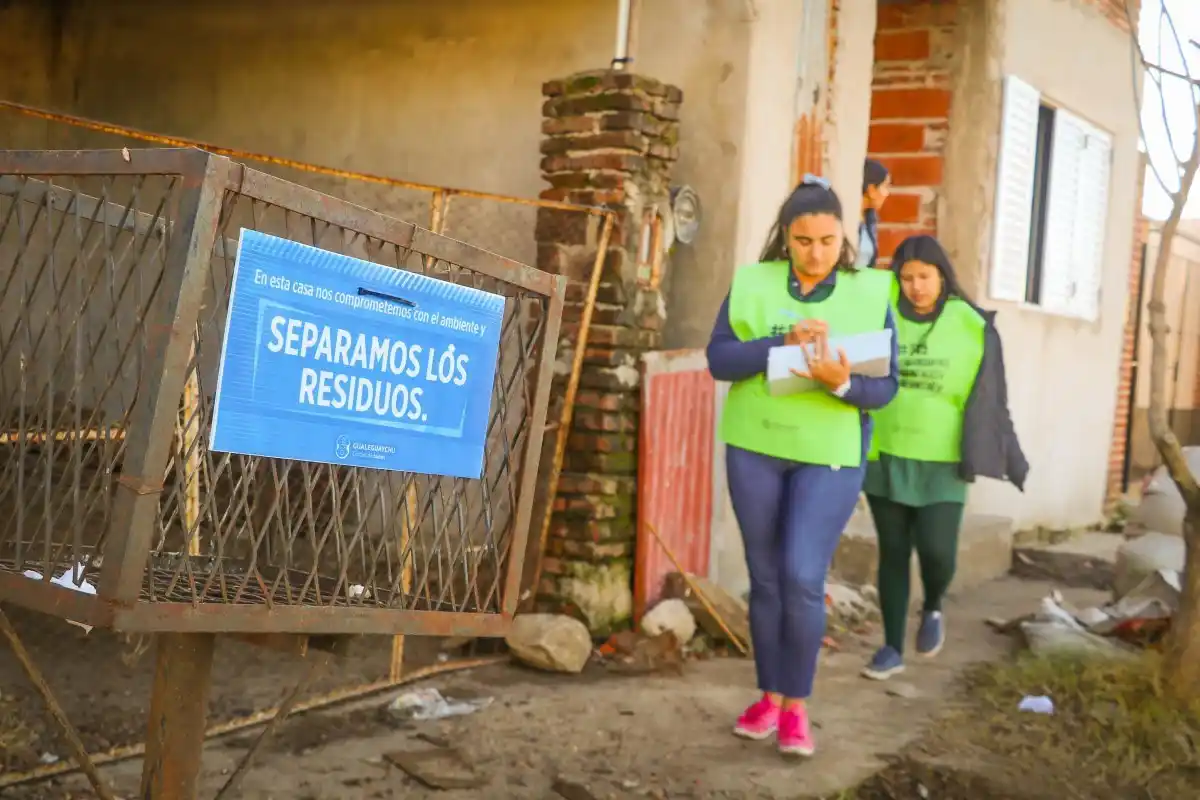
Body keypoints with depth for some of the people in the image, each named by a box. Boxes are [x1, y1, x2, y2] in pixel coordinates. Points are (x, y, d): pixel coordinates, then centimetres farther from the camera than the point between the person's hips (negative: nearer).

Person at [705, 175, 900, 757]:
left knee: (802, 579, -9)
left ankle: (796, 706, 9)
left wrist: (842, 384, -24)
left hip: (831, 455, -2)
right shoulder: (751, 283, 1)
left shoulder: (871, 293, -2)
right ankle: (770, 696, 25)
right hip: (754, 448, 2)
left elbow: (885, 387, -4)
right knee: (765, 578, 10)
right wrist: (783, 343, -22)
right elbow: (719, 360, -8)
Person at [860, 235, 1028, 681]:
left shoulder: (972, 327, -4)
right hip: (884, 458, 2)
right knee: (892, 553, 8)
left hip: (940, 463, -2)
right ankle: (892, 648, 20)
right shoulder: (882, 314, -1)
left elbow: (990, 400, 2)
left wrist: (1010, 460, 5)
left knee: (936, 553, -9)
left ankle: (932, 608, 25)